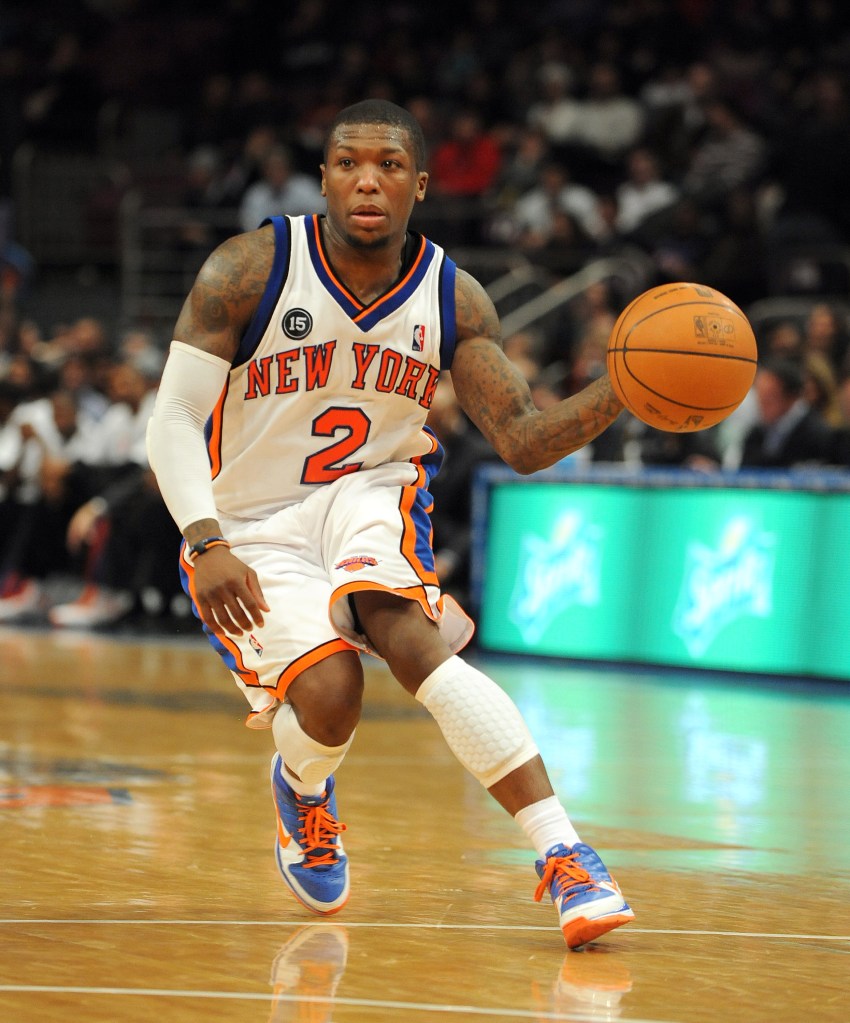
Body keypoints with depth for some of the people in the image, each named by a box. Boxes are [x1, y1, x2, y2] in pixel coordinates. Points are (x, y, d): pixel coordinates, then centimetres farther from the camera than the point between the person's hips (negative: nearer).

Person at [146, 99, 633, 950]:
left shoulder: (452, 299, -6)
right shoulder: (249, 271, -15)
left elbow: (522, 441, -6)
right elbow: (174, 418, -17)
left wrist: (620, 391, -25)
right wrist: (206, 544, -34)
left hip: (367, 495, 1)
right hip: (250, 528, -1)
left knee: (408, 637, -30)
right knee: (328, 691, -25)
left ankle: (563, 856, -34)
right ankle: (302, 787, 15)